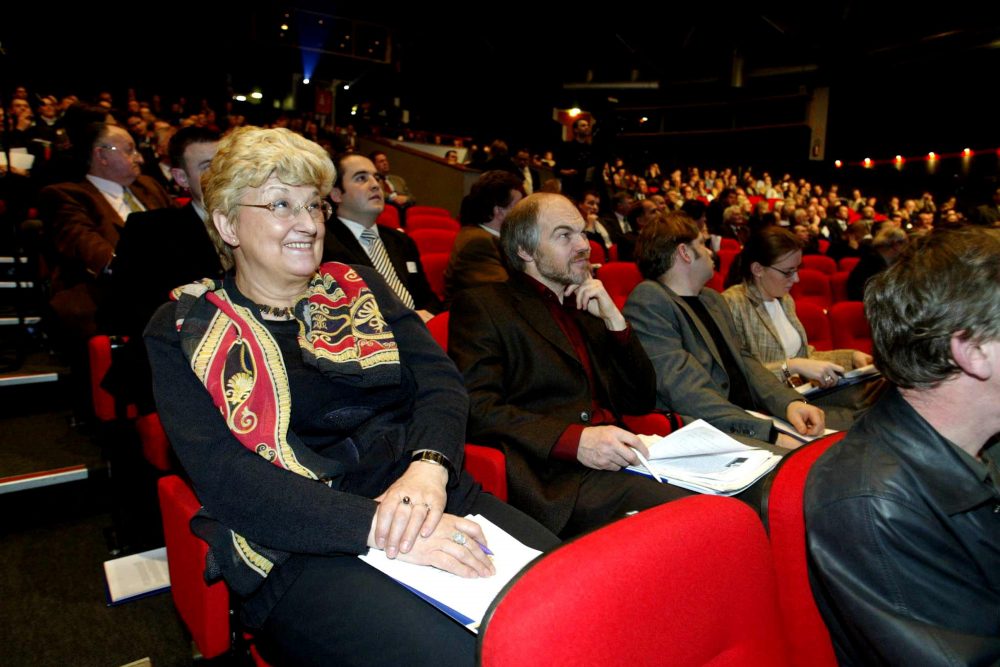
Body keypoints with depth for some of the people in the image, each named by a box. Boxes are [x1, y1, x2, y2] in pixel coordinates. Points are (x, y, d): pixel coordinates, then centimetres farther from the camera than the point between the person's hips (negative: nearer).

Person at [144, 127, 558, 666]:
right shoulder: (183, 332, 4)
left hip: (430, 500, 5)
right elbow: (223, 479, -9)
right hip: (302, 551, -4)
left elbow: (439, 379, 4)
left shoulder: (359, 287, 16)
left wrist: (429, 466, -19)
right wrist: (380, 526, -22)